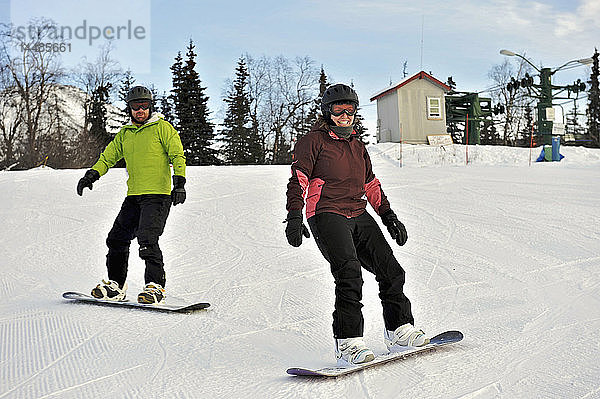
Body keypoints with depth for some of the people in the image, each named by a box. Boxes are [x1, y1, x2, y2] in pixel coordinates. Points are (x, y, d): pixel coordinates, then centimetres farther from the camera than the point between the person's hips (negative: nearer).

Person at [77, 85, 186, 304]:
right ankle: (116, 286, 17)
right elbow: (109, 156, 22)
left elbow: (178, 156, -5)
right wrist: (92, 175, 6)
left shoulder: (162, 127, 0)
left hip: (158, 194, -7)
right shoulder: (125, 133, 17)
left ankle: (156, 286, -13)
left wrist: (179, 183, -16)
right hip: (134, 196, 7)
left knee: (147, 239, -20)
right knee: (117, 238, 4)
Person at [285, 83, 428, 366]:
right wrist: (294, 216, -16)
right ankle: (347, 343, -22)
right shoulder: (314, 141, 4)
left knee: (391, 270, -1)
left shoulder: (357, 146, 23)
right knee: (349, 274, -24)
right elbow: (299, 178, -4)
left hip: (359, 216, 7)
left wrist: (388, 215, 24)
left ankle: (400, 331, 13)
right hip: (327, 215, -7)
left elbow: (371, 185, 30)